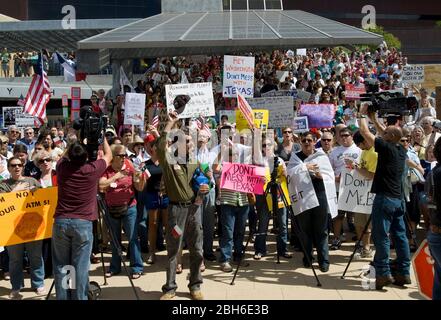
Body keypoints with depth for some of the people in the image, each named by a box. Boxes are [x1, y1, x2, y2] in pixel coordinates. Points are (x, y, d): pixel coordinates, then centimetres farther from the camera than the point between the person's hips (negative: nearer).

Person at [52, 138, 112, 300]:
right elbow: (108, 155, 14)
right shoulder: (92, 169, -6)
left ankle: (62, 298, 11)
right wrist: (102, 137, 23)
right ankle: (79, 297, 4)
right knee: (80, 267, 1)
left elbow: (65, 156, 26)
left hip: (60, 222, 2)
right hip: (83, 224, -2)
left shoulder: (62, 167, 0)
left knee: (61, 266, 8)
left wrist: (73, 145, 26)